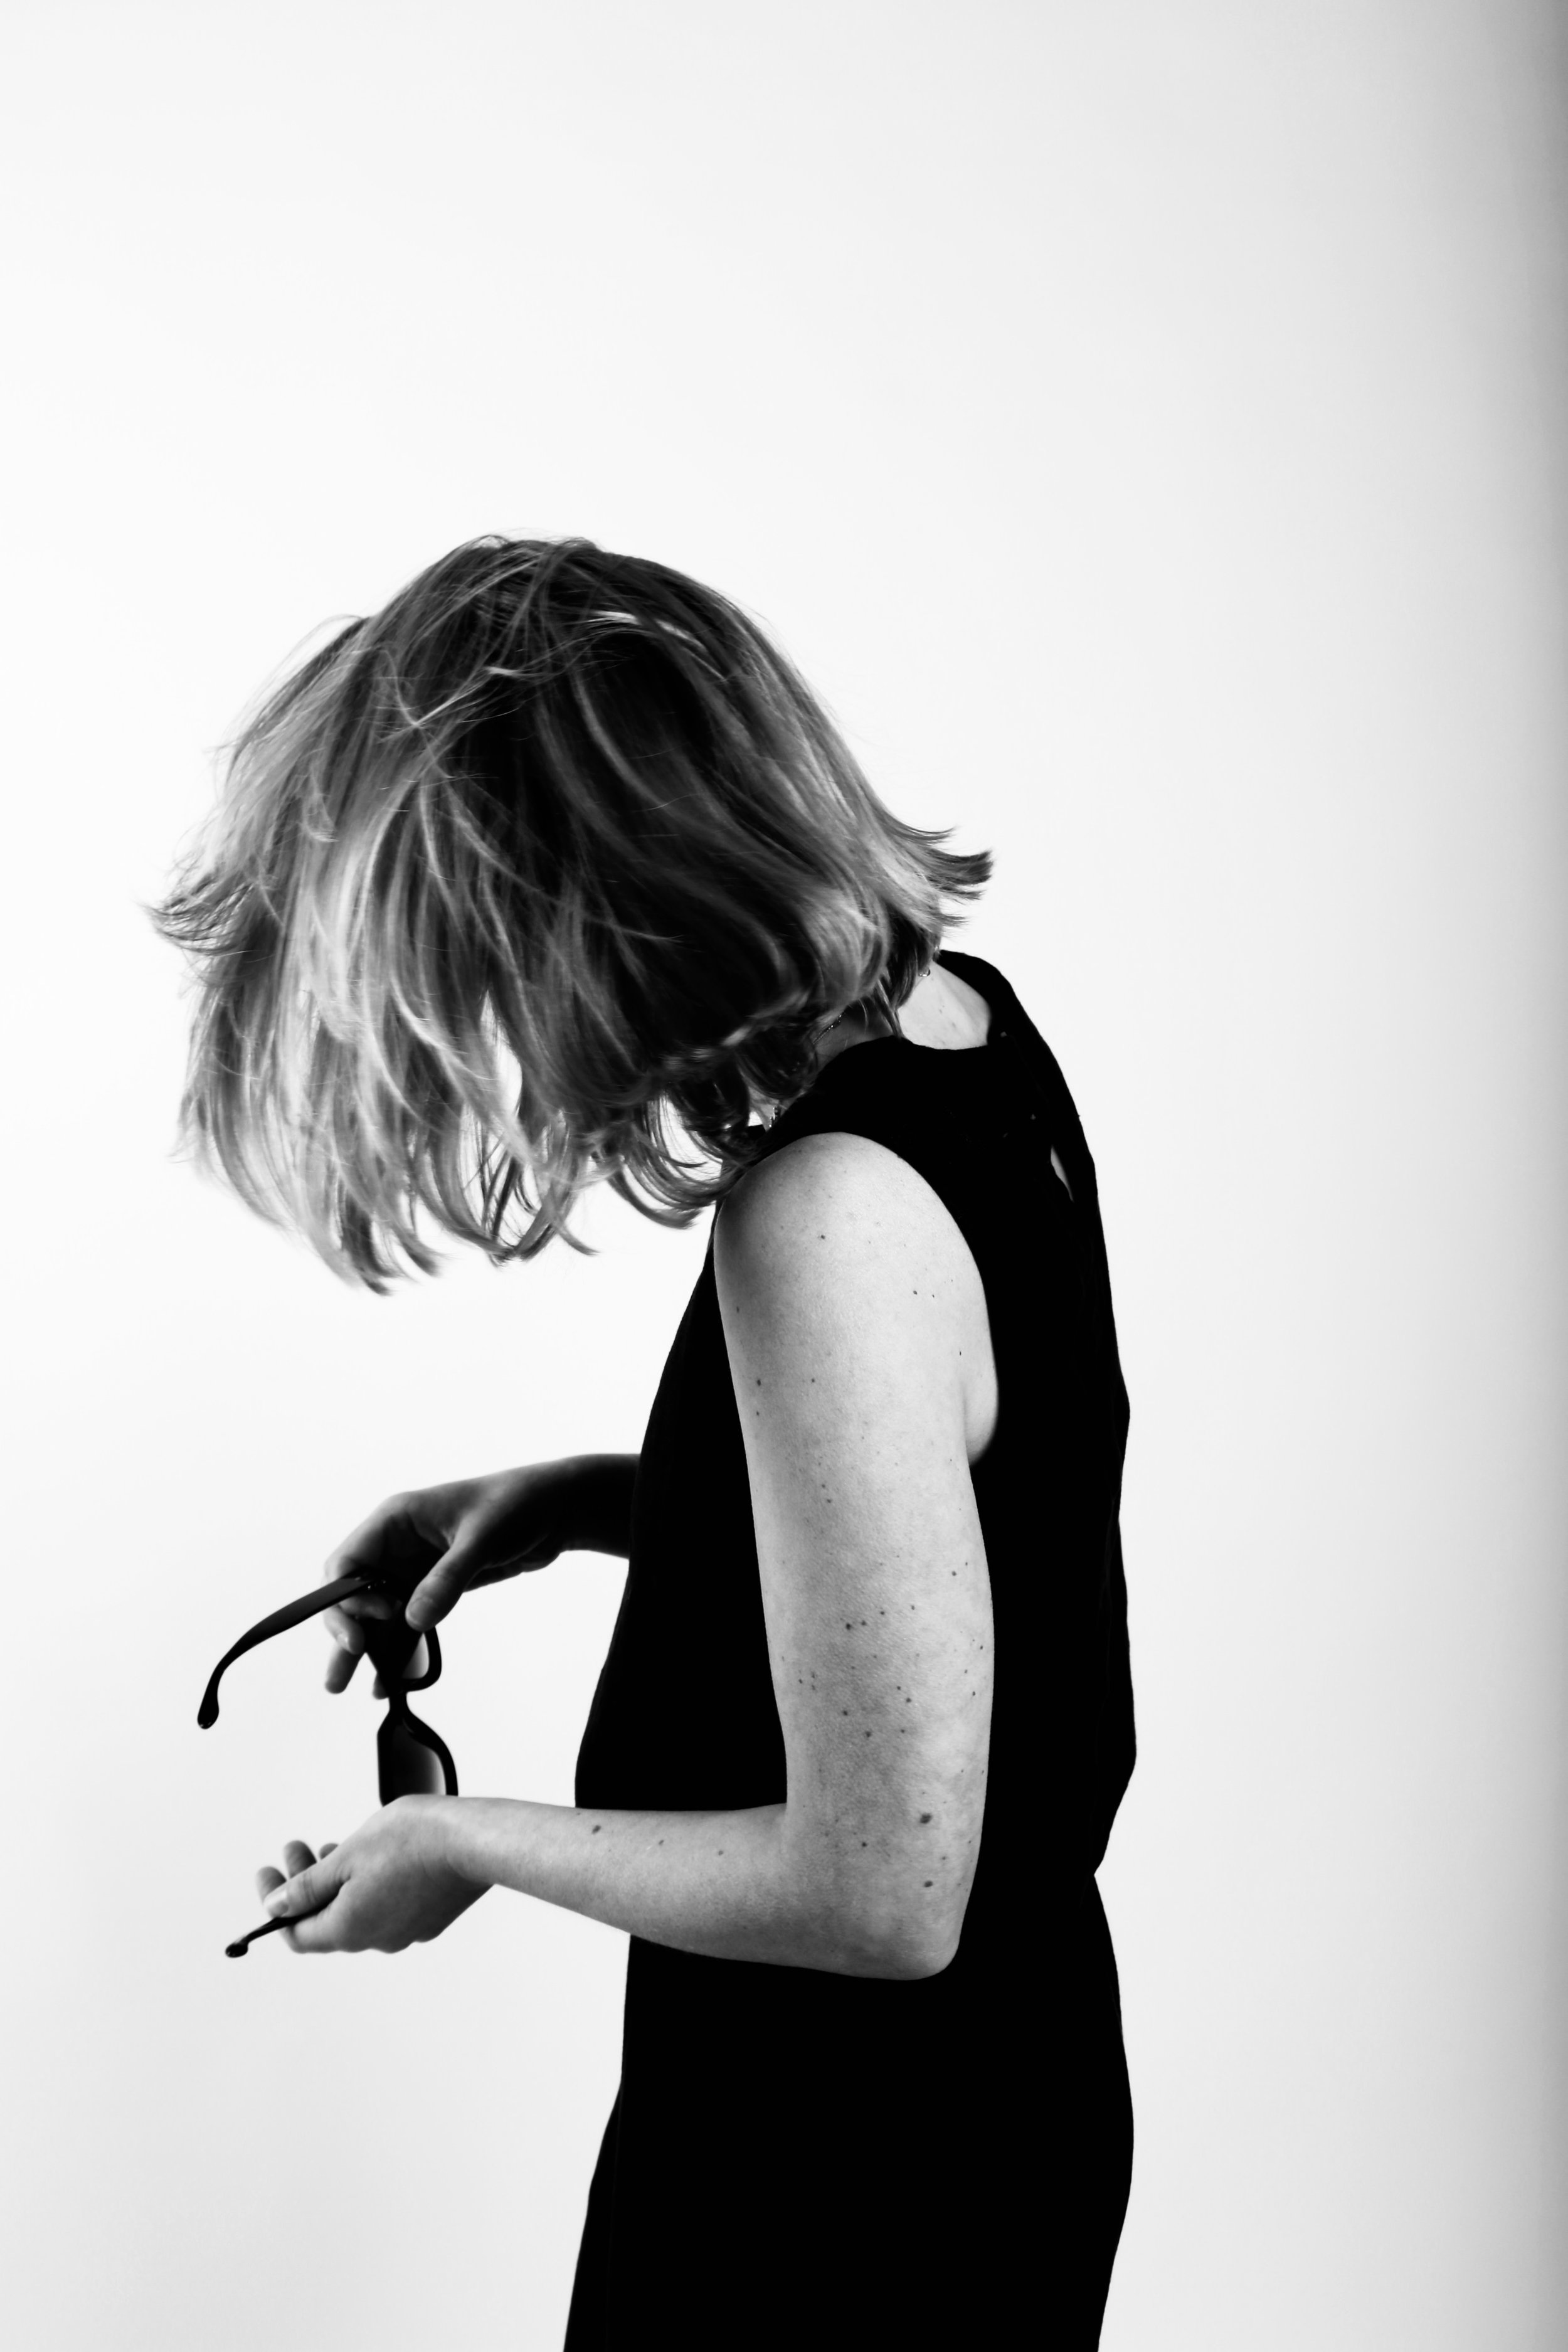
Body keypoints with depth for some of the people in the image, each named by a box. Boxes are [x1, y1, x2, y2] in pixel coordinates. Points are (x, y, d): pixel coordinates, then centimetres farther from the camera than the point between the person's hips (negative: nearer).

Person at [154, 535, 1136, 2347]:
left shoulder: (825, 1217, -31)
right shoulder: (947, 1019, -4)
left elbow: (877, 1888, -27)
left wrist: (469, 1843, -13)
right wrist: (581, 1500, 1)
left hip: (842, 2190, -8)